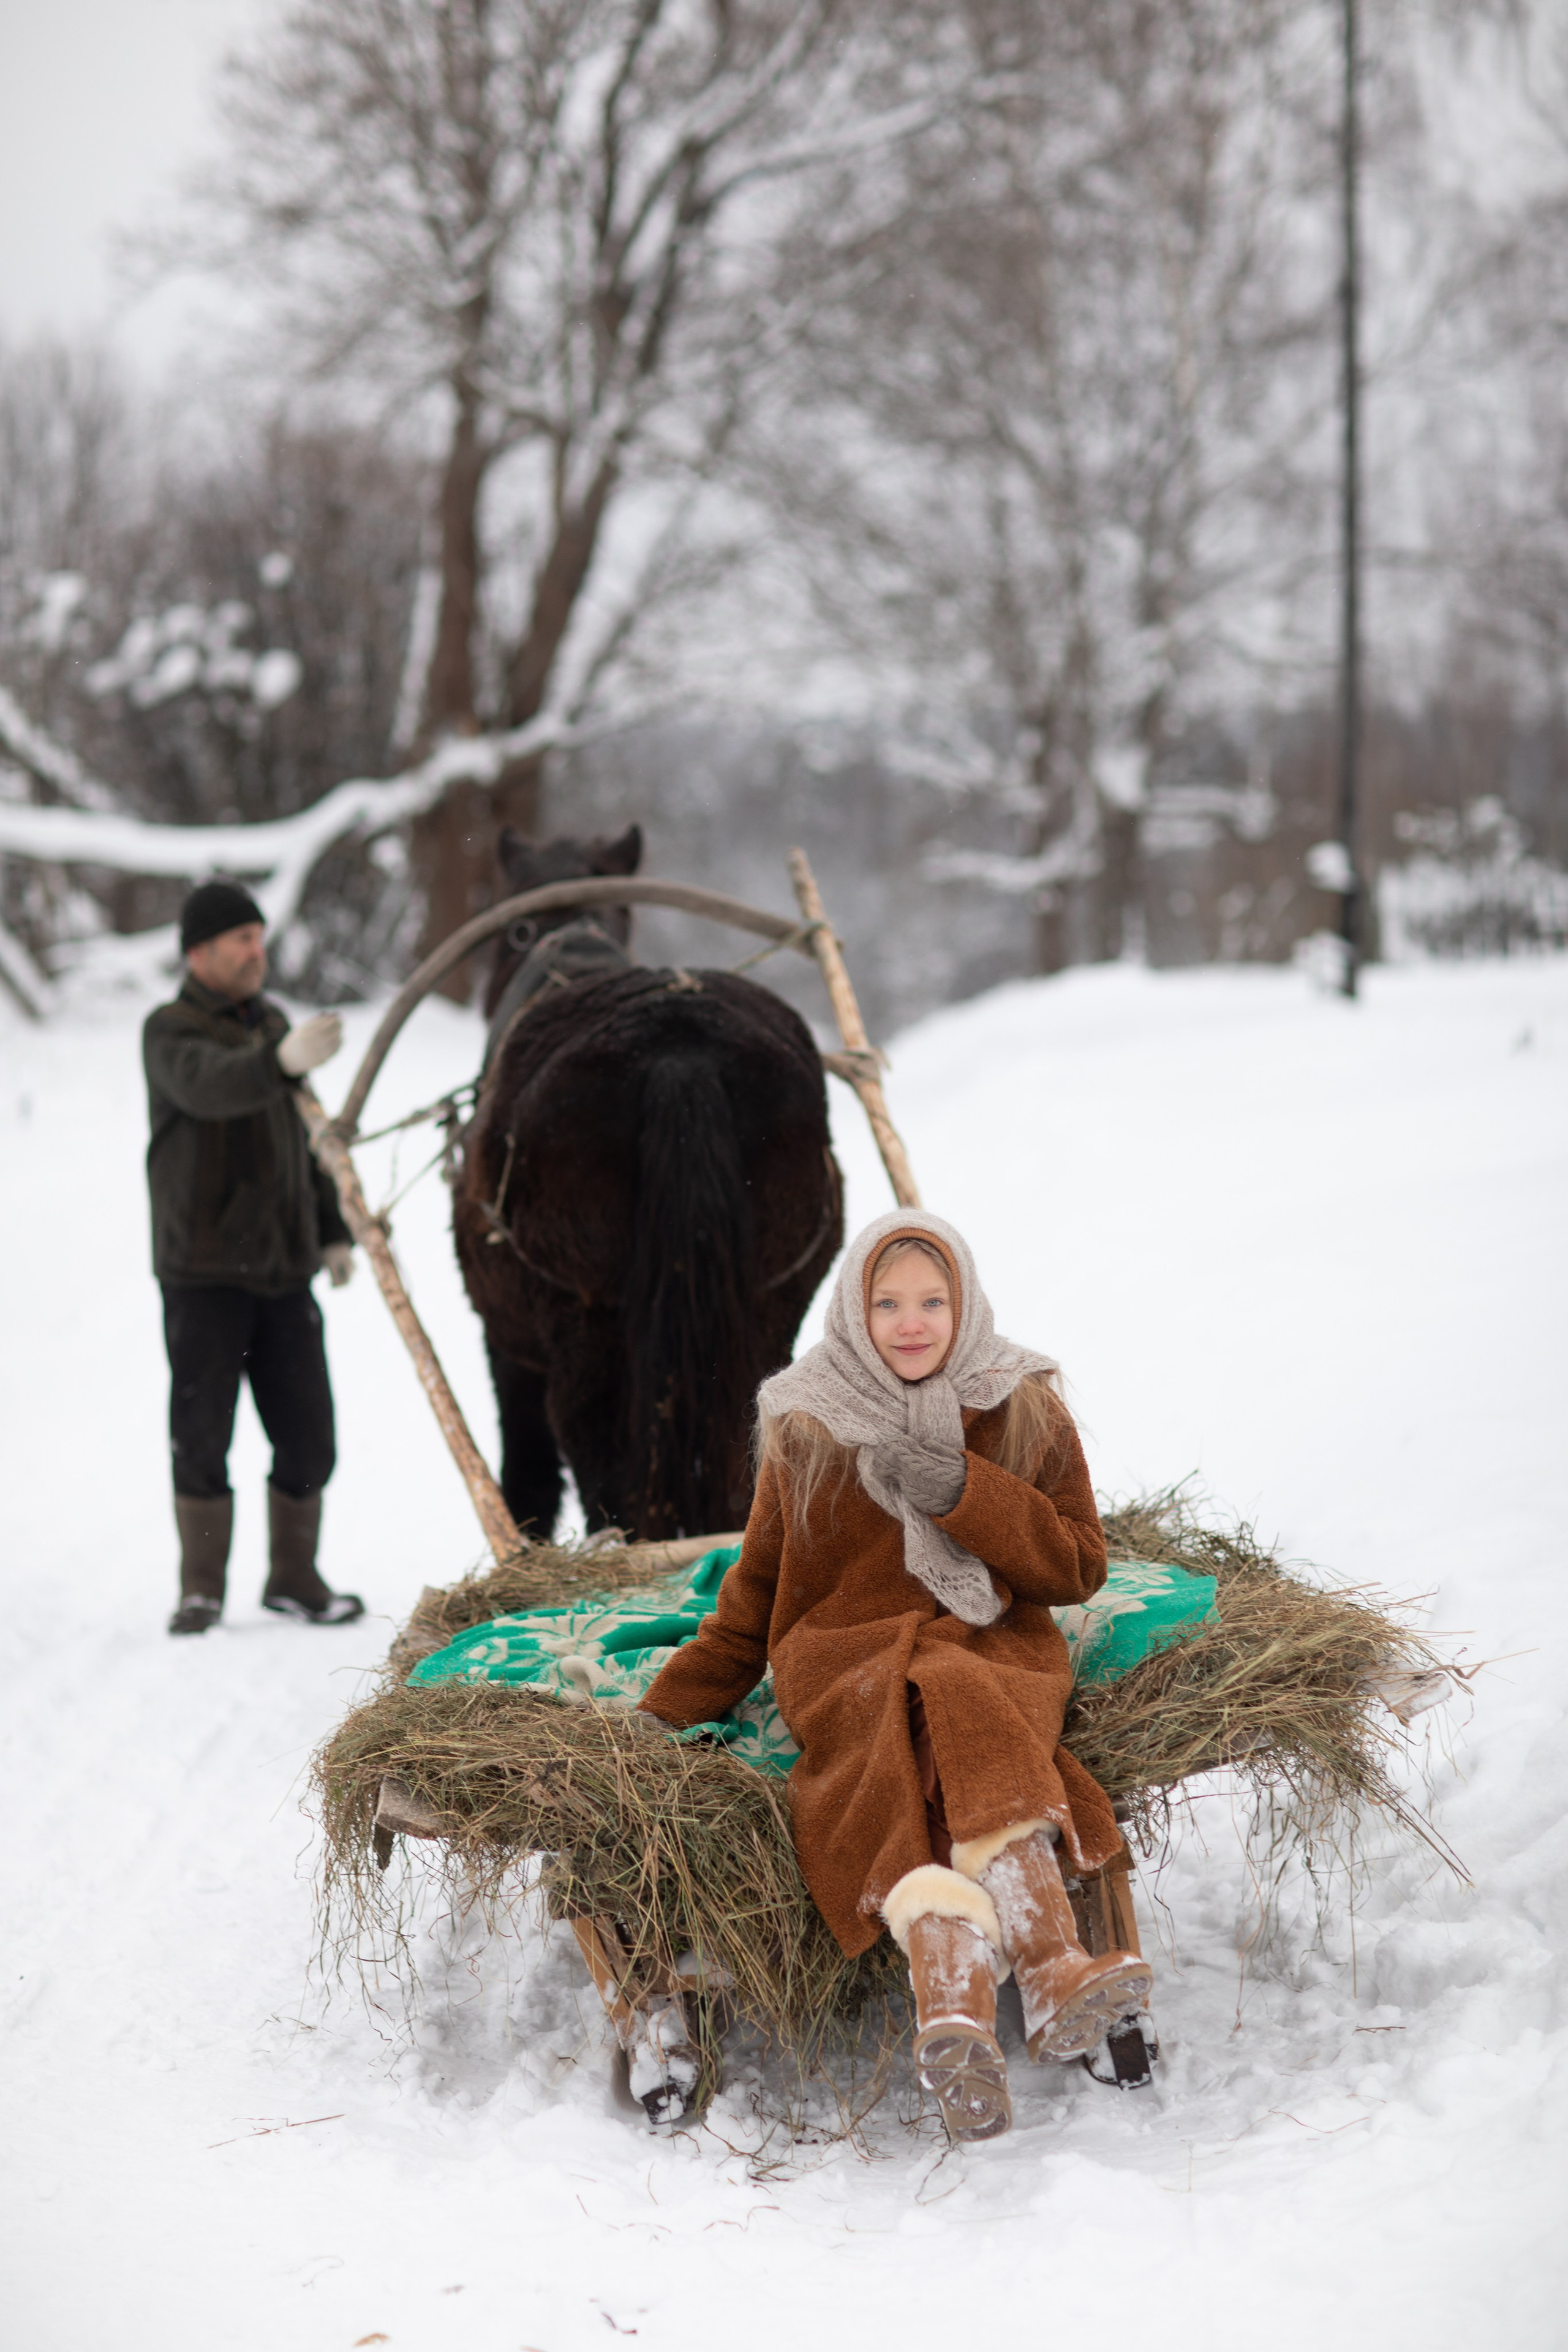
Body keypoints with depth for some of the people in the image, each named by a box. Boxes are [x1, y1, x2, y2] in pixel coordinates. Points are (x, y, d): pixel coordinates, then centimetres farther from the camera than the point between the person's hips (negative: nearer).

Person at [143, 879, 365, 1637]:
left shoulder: (271, 1023, 16)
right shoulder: (170, 1032, -7)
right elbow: (209, 1086, -31)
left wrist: (332, 1231, 18)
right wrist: (282, 1061, -50)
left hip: (283, 1270, 6)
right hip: (203, 1273, -6)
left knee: (307, 1440, 4)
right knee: (201, 1438, -1)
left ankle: (296, 1579, 17)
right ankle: (201, 1590, 11)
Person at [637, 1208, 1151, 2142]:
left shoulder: (1028, 1414, 12)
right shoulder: (808, 1428, 13)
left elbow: (1078, 1572, 6)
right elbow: (756, 1591, 20)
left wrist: (964, 1493, -8)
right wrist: (666, 1714, 13)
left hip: (999, 1647, 0)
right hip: (847, 1653, 0)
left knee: (955, 1729, -37)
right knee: (935, 1718, -37)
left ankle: (953, 2008, -57)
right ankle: (1053, 1963, -59)